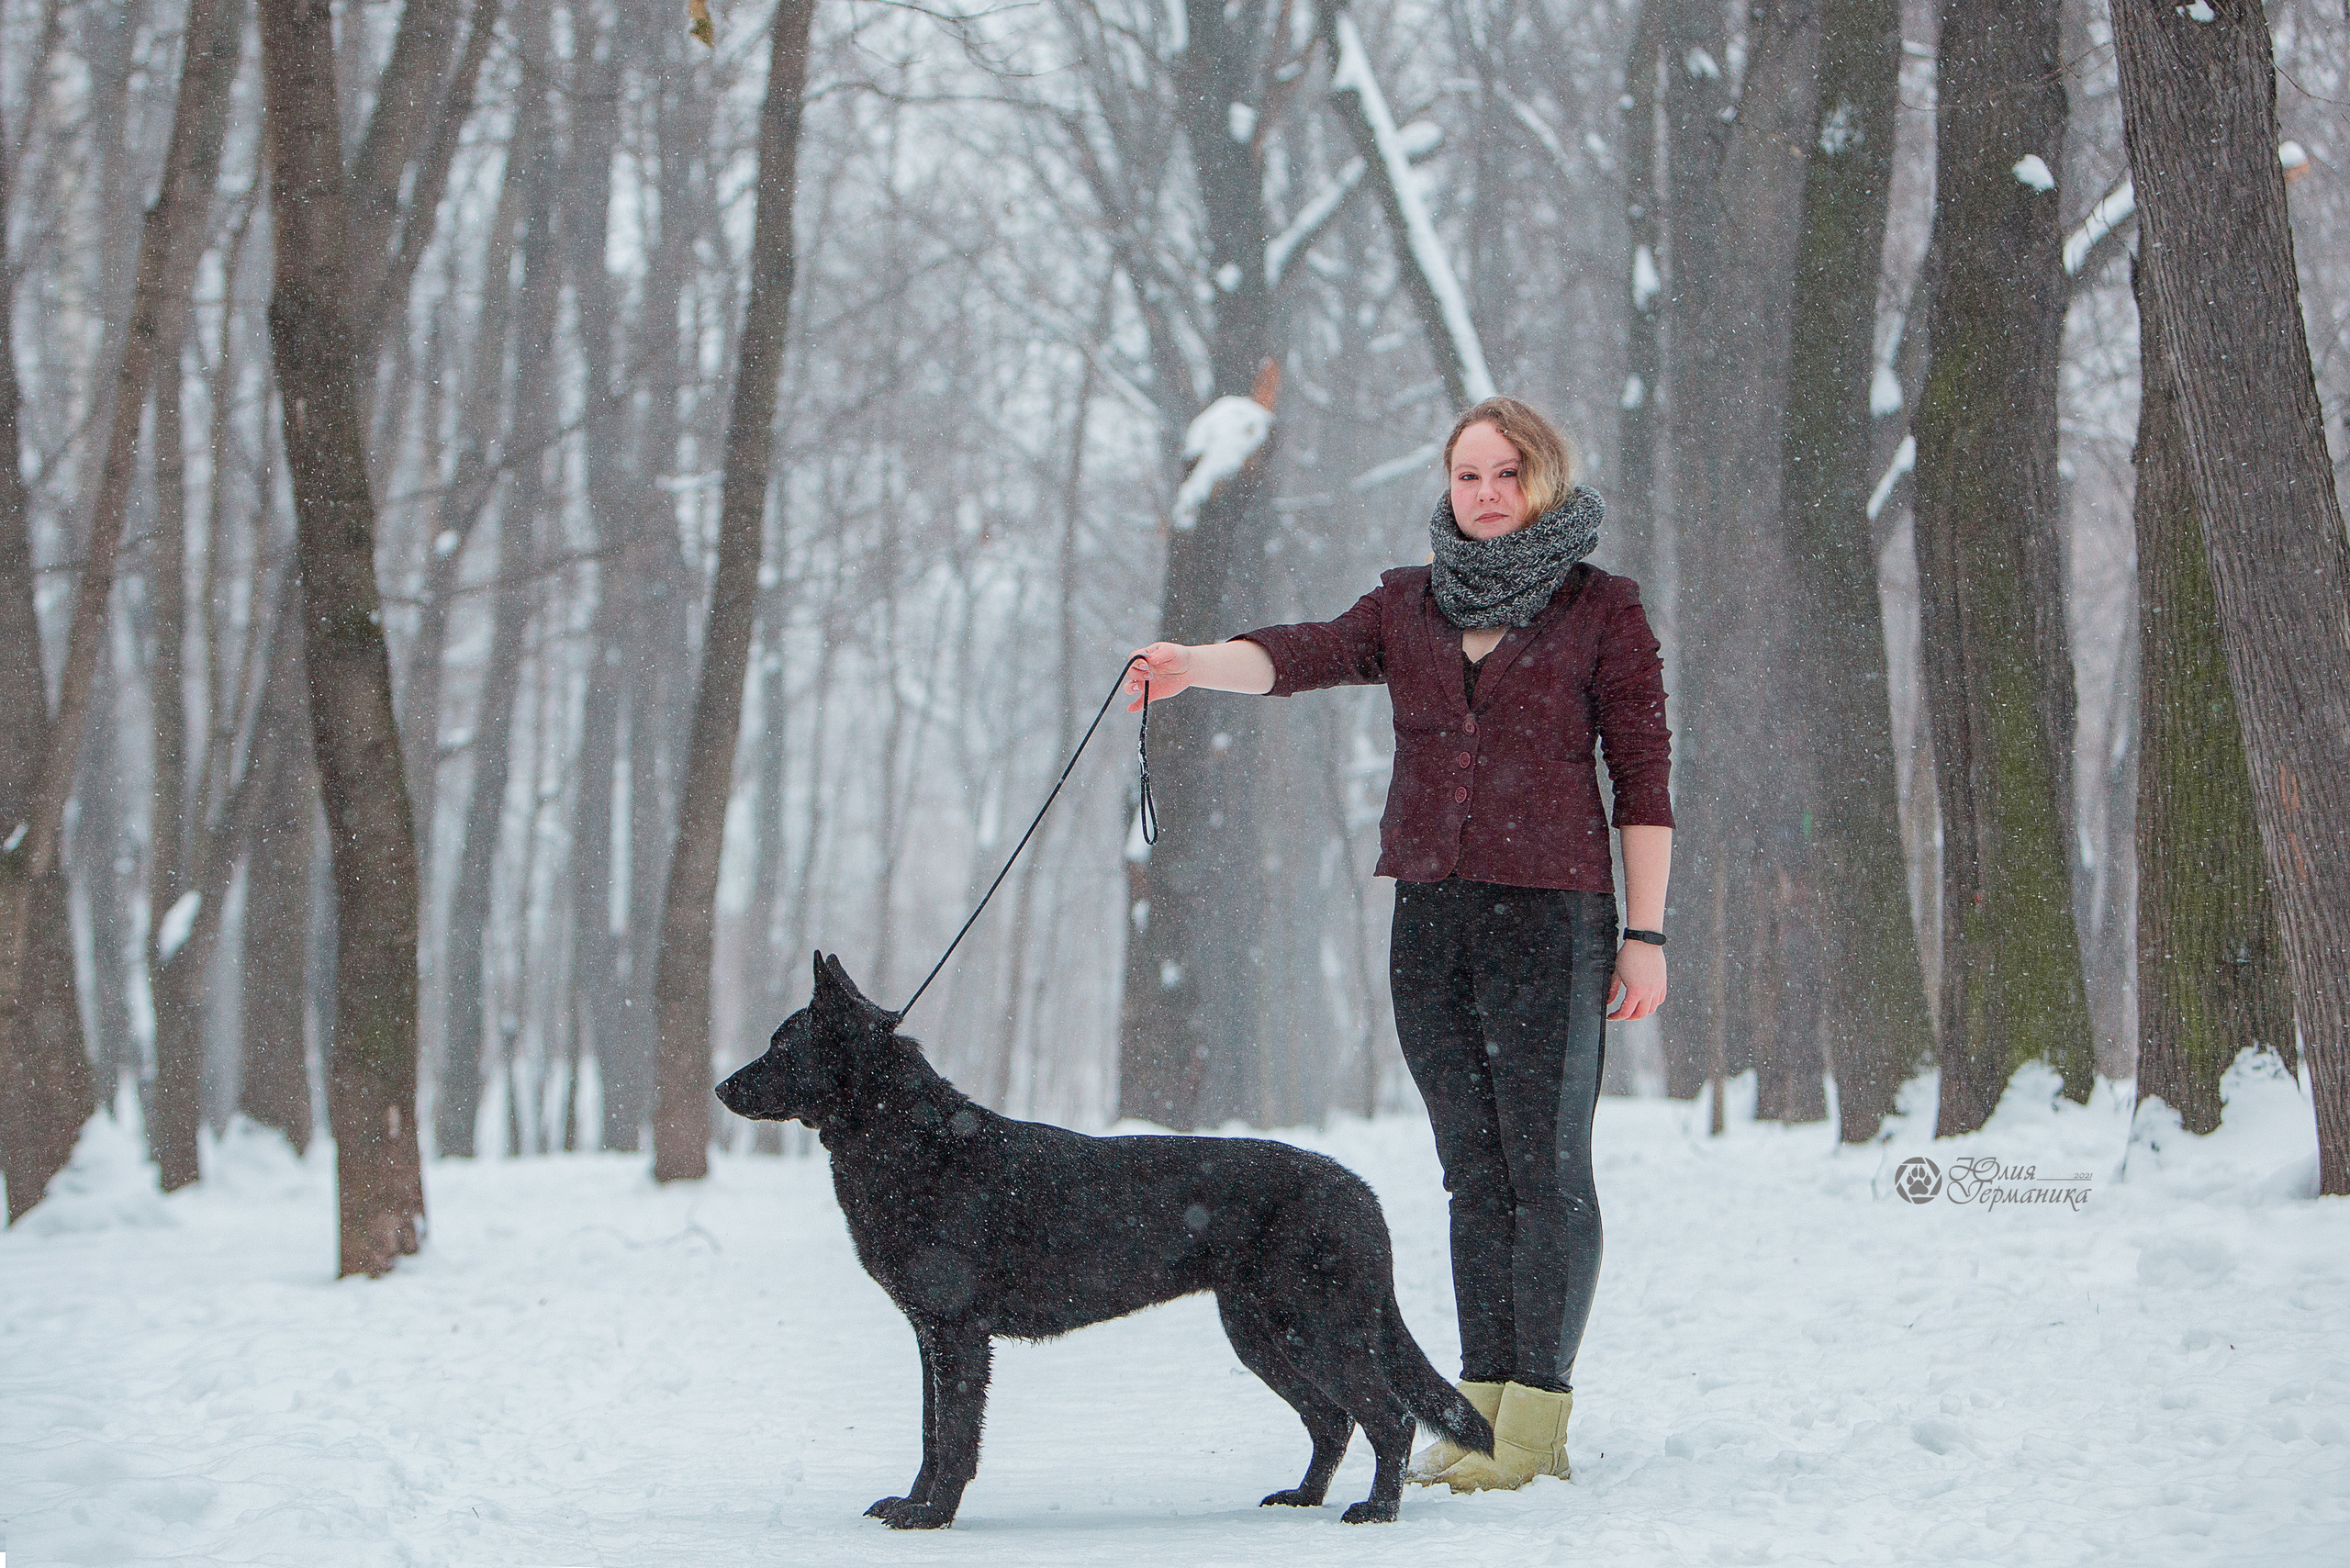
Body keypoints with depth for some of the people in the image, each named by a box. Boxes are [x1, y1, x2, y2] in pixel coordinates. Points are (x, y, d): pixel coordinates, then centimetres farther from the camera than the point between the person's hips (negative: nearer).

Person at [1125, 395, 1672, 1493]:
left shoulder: (1602, 610, 2)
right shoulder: (1409, 605, 12)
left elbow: (1643, 776, 0)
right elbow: (1306, 656, -6)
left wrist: (1645, 934, -5)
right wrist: (1194, 665, -27)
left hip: (1550, 915, -5)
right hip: (1431, 914, 5)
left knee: (1546, 1166, -6)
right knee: (1473, 1172, 7)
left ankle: (1536, 1419, -6)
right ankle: (1482, 1404, 10)